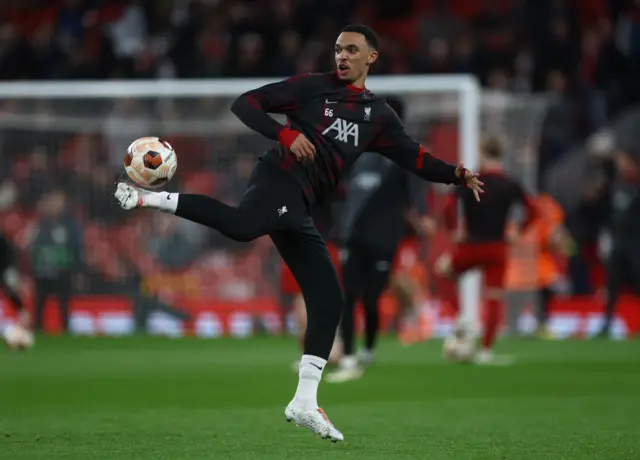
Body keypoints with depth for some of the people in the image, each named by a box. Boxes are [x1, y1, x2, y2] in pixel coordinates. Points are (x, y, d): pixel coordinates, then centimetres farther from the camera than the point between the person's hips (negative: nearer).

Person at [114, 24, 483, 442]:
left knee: (329, 301, 3)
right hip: (282, 179, -7)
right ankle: (148, 198, -33)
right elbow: (246, 104, 5)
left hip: (300, 209, 7)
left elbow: (412, 157, 21)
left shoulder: (379, 115, 22)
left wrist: (456, 175, 5)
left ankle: (305, 403, 7)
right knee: (243, 226, -42)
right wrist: (287, 134, -10)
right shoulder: (313, 87, 8)